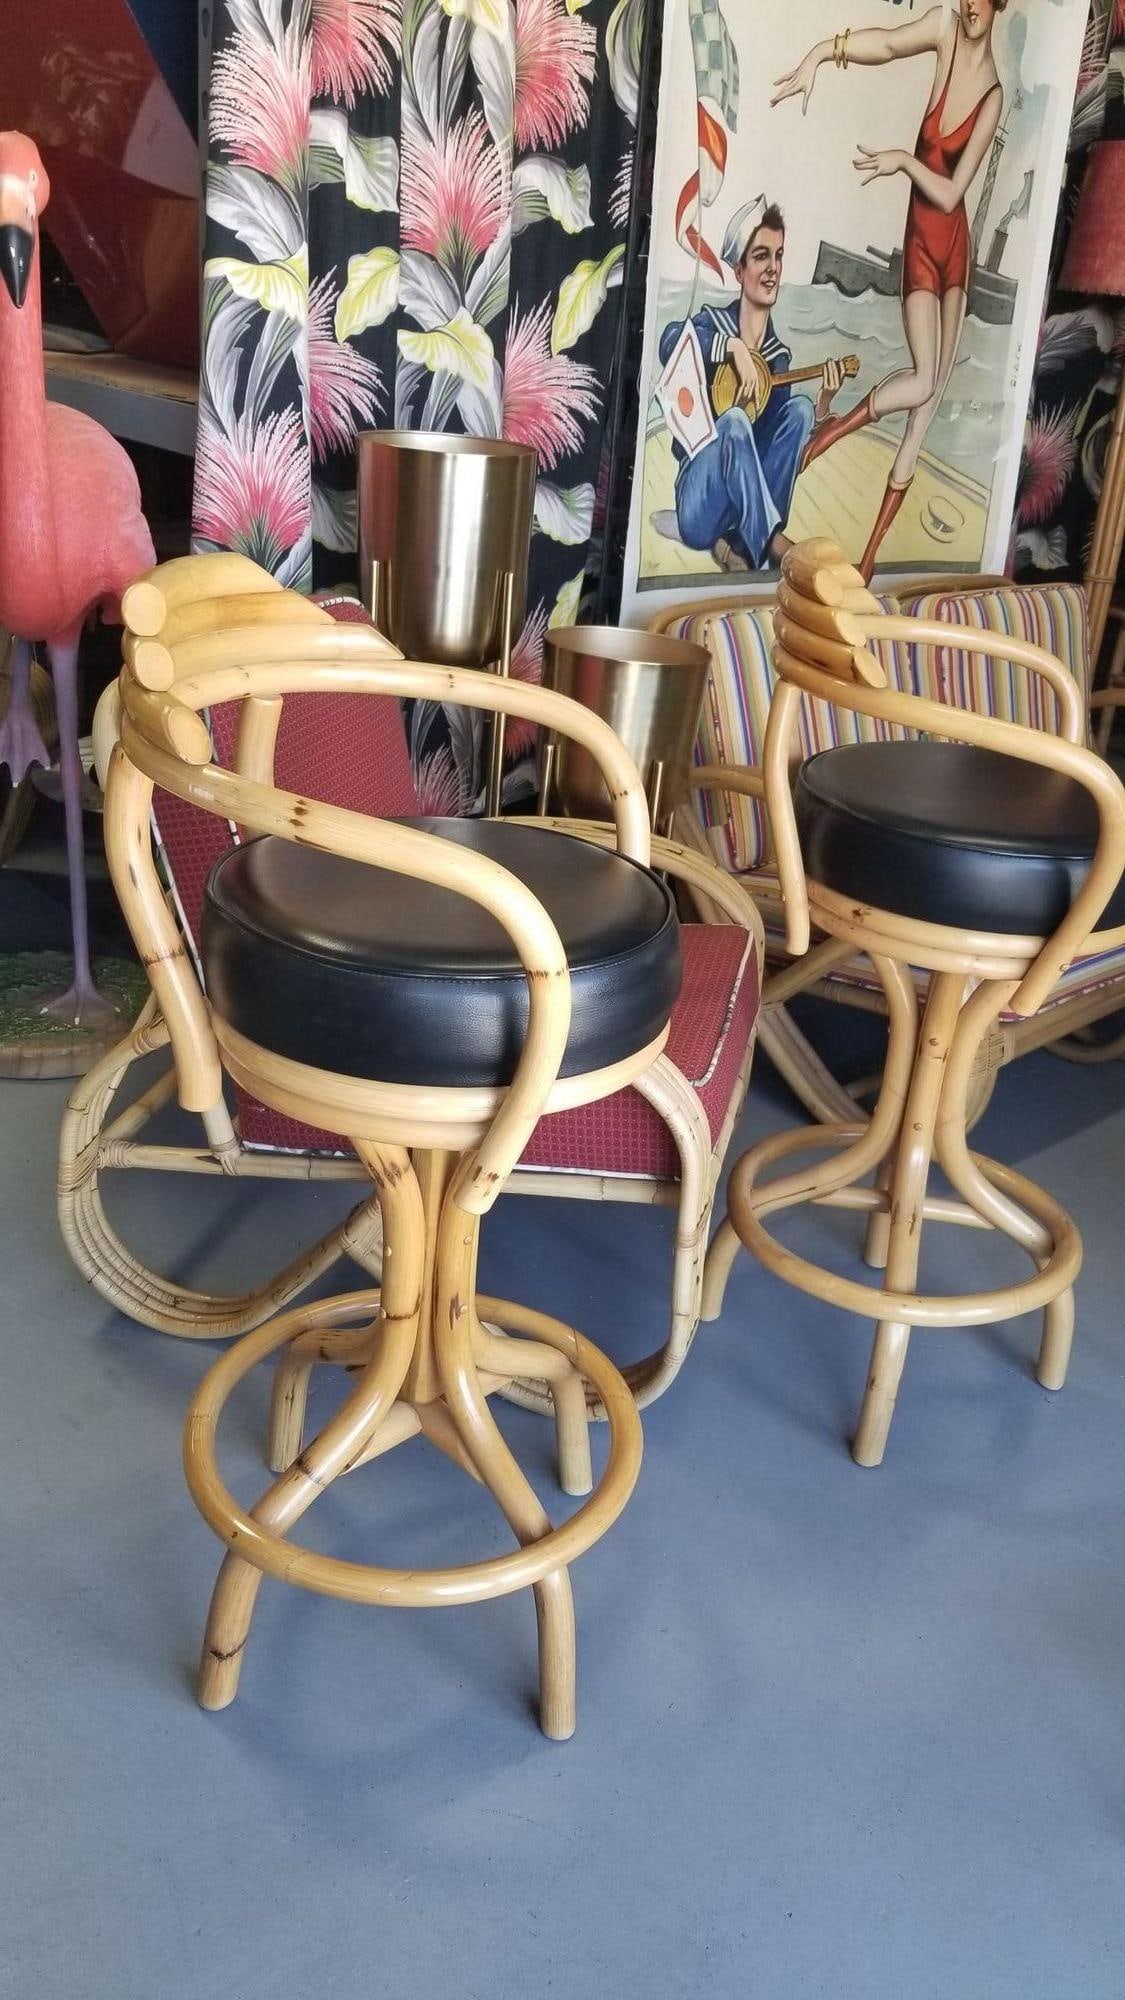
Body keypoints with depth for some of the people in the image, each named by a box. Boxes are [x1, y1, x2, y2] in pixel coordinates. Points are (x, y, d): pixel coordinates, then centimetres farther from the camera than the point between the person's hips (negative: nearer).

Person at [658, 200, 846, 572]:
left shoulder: (779, 354, 10)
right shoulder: (713, 321, 0)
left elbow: (791, 445, 5)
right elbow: (669, 340, -23)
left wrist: (823, 404, -10)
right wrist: (733, 346, -25)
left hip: (746, 489, 5)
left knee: (798, 409, -12)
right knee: (734, 421, -29)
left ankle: (743, 543, -20)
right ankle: (771, 540, -31)